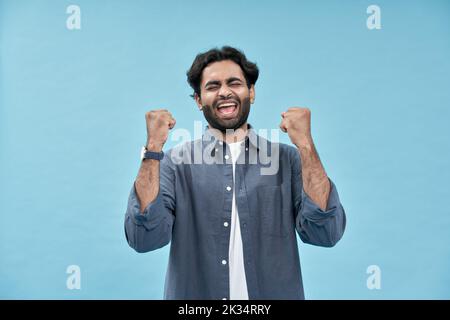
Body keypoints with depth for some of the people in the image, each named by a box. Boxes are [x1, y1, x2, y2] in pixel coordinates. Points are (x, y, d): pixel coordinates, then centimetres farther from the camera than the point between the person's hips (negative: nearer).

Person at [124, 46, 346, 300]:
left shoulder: (288, 159, -5)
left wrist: (306, 145, -21)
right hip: (194, 293, 0)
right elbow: (144, 238, -17)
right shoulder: (175, 162, -6)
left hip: (275, 294, 1)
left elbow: (325, 233, -15)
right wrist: (153, 148, -22)